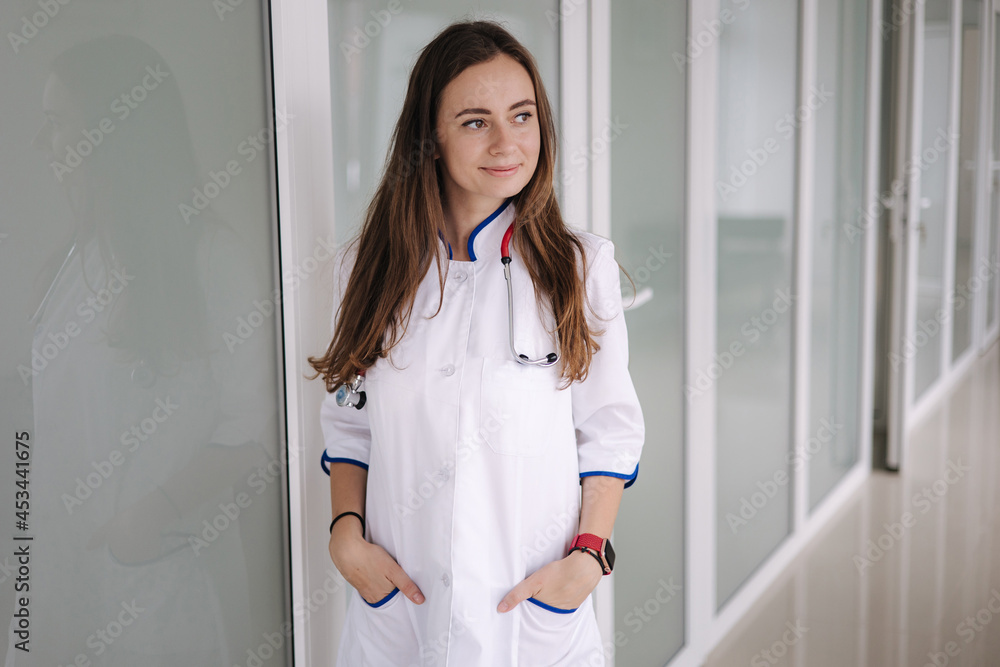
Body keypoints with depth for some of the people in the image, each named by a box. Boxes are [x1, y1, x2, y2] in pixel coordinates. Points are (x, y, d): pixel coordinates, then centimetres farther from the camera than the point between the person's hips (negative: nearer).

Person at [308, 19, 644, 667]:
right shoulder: (370, 267, 1)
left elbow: (611, 431, 0)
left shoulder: (582, 266, -3)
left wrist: (588, 554, -11)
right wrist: (347, 534, -6)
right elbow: (349, 423, 7)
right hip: (398, 600, 2)